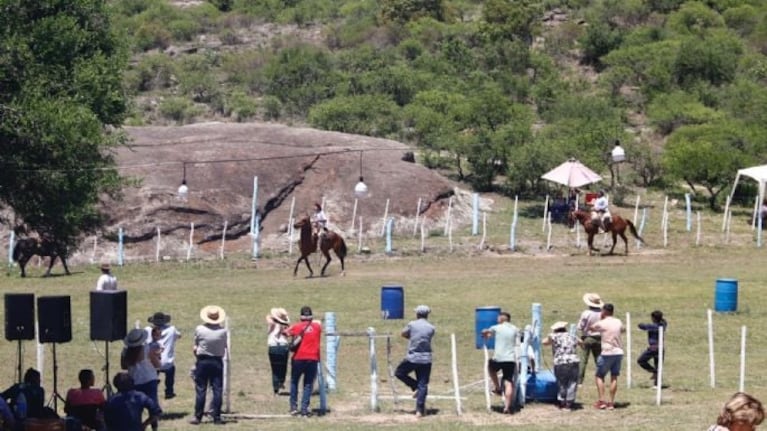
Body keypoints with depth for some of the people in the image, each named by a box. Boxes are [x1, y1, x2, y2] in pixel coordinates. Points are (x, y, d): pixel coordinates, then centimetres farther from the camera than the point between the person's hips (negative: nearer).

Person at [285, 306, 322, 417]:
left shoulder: (297, 326, -2)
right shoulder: (317, 326, 3)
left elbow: (285, 333, -3)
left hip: (298, 358, -1)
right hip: (313, 359, 1)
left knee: (294, 382, 15)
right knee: (308, 384, 6)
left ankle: (293, 407, 12)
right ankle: (304, 409, -2)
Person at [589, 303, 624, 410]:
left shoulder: (601, 323, -7)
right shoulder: (618, 322, 7)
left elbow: (590, 328, 11)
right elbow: (622, 329, 29)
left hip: (607, 353, -4)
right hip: (618, 352, 4)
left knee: (599, 376, 8)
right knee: (614, 377, 8)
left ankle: (602, 400, -1)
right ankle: (611, 402, 6)